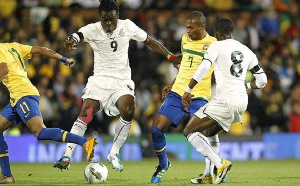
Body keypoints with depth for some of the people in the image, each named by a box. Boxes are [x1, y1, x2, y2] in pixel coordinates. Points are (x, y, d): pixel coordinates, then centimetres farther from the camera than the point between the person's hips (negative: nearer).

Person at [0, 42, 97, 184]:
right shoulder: (13, 47, 22)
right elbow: (40, 50, 19)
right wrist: (64, 59, 22)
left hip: (23, 94, -10)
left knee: (40, 132, -23)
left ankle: (85, 142, -36)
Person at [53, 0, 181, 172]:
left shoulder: (127, 26, -2)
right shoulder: (93, 30, -8)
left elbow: (149, 41, 10)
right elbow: (77, 36, -28)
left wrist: (171, 56, 3)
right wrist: (71, 41, -54)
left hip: (122, 81, 1)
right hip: (100, 80, -1)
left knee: (128, 111, -24)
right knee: (85, 114, -17)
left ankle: (114, 153, -7)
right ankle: (67, 156, -14)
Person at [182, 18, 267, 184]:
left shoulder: (217, 46, 0)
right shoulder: (246, 51, 18)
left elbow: (203, 68, -15)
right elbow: (262, 80, 20)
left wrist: (188, 90, -11)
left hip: (225, 100, -8)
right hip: (242, 102, 8)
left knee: (189, 131, -3)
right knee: (207, 133, 25)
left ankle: (220, 164, -19)